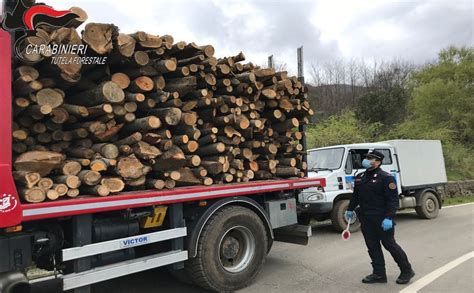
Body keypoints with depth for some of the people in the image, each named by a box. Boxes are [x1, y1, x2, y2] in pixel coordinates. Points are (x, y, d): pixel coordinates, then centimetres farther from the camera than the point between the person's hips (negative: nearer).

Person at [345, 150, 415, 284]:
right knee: (372, 246, 9)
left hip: (382, 219, -7)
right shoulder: (360, 177, 11)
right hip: (366, 219, 7)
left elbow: (393, 200, -15)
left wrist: (388, 218, -22)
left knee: (389, 244, 3)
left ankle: (407, 271, 22)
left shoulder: (386, 177, -11)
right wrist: (350, 209, 26)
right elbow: (355, 195, 24)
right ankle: (379, 274, 20)